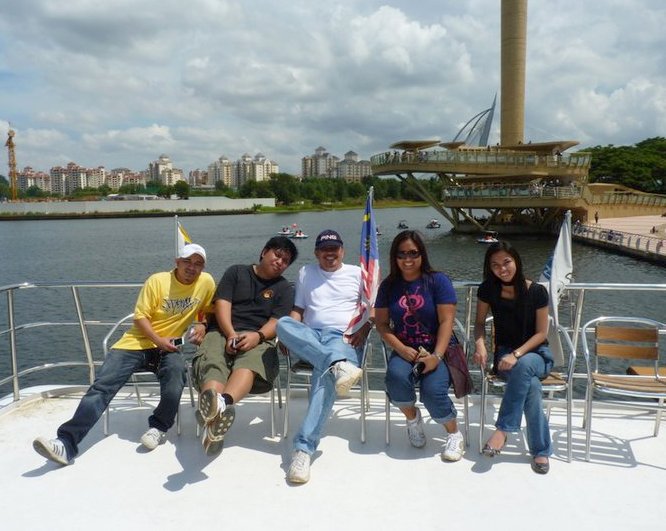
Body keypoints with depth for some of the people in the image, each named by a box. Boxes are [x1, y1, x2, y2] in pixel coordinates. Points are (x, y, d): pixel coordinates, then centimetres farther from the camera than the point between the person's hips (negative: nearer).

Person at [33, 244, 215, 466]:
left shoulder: (207, 283, -1)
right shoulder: (157, 281, -6)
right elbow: (140, 317, -6)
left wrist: (201, 325, -6)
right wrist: (158, 340, -20)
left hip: (168, 347, 0)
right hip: (137, 342, 0)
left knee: (176, 370, -35)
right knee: (102, 385, -17)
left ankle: (159, 427, -12)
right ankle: (67, 443, -21)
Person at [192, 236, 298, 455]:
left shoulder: (284, 288, 18)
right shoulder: (236, 272, 19)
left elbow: (277, 322, 3)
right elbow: (222, 304, 5)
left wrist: (257, 336, -20)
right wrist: (231, 334, -13)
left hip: (259, 338, -1)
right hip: (223, 332, 1)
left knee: (249, 365, -38)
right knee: (212, 365, -34)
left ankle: (224, 402, -68)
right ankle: (213, 408, -64)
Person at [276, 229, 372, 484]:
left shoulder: (357, 273, 18)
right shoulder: (306, 272, 23)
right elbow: (297, 310, 17)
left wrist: (363, 329, -7)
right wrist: (290, 338, -2)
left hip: (344, 338, -3)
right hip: (310, 338, 3)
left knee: (324, 375, -37)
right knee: (283, 324, -33)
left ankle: (304, 448, -44)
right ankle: (338, 364, -49)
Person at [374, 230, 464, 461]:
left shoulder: (438, 281, -3)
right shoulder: (389, 285, 6)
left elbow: (446, 322, -9)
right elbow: (381, 323, 2)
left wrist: (437, 356, -21)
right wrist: (402, 350, -13)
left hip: (438, 349, -2)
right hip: (404, 350, 3)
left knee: (433, 391, -29)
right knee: (396, 377, -30)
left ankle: (454, 434, 3)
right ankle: (412, 417, 4)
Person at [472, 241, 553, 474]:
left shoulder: (537, 291, -11)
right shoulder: (488, 290, -4)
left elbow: (541, 333, -7)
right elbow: (480, 322, 8)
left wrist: (517, 354, -21)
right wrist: (480, 345, -13)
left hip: (535, 353, -1)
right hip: (505, 354, 1)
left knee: (524, 366, -40)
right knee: (531, 385, -34)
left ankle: (503, 429, -31)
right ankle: (541, 450, -22)